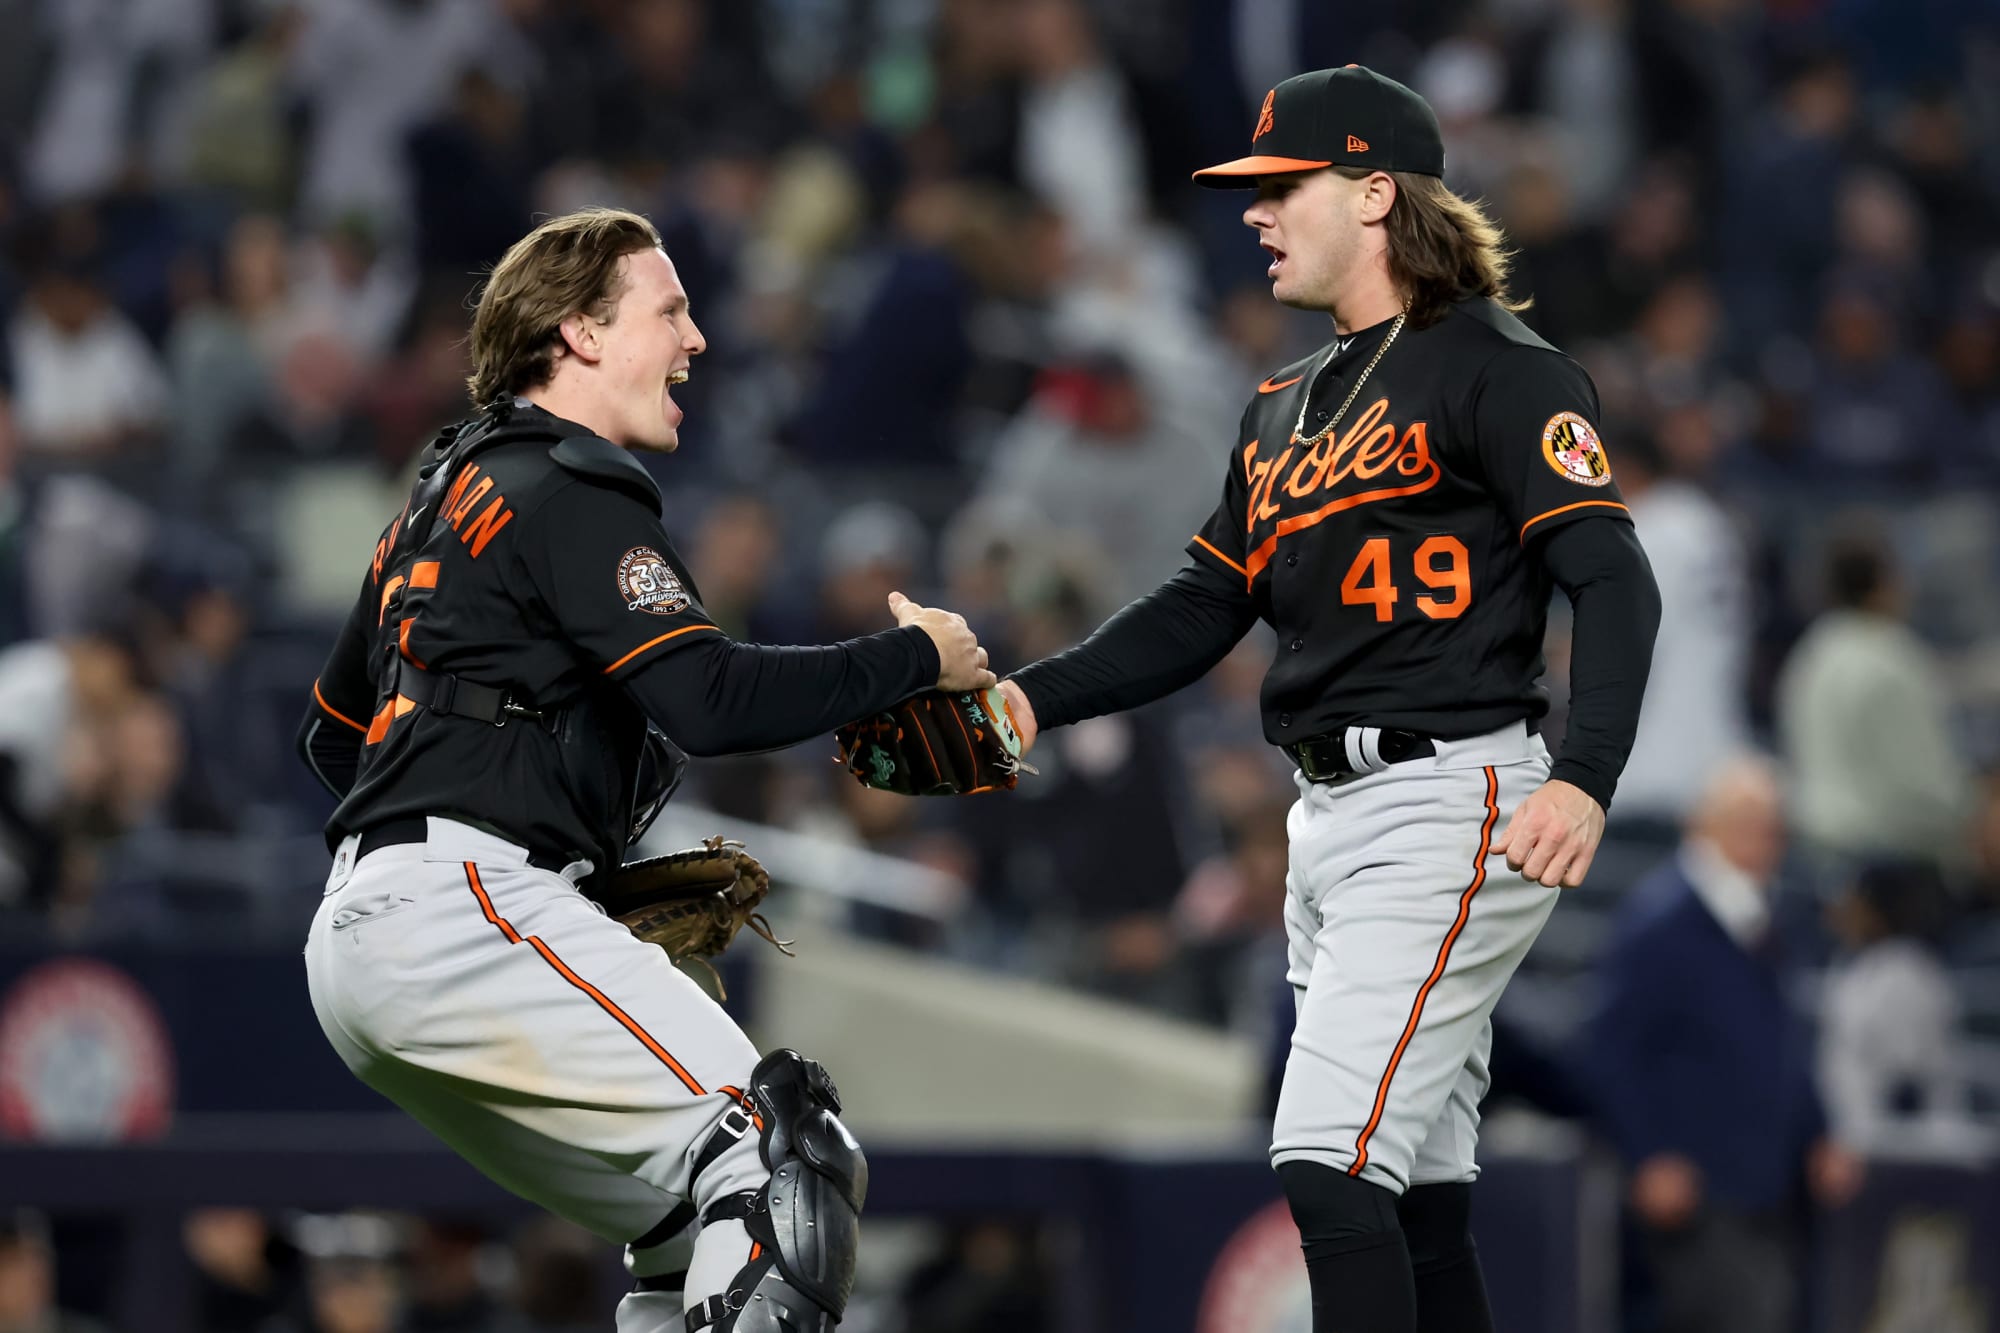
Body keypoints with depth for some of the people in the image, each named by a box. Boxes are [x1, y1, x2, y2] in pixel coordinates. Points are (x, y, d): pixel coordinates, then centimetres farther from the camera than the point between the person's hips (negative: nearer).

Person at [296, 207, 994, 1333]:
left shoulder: (449, 491, 25)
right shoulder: (572, 494, -5)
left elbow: (333, 735, 31)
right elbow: (711, 700, -17)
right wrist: (914, 658, -5)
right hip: (462, 911, -10)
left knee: (700, 1230, 14)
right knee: (794, 1156, -17)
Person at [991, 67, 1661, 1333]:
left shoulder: (1497, 370, -7)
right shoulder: (1289, 406, 19)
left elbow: (1615, 583, -16)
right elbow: (1202, 610, 20)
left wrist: (1584, 781, -31)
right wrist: (1032, 699, 4)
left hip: (1452, 801, -9)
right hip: (1331, 812, 9)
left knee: (1333, 1164, -18)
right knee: (1415, 1198, 9)